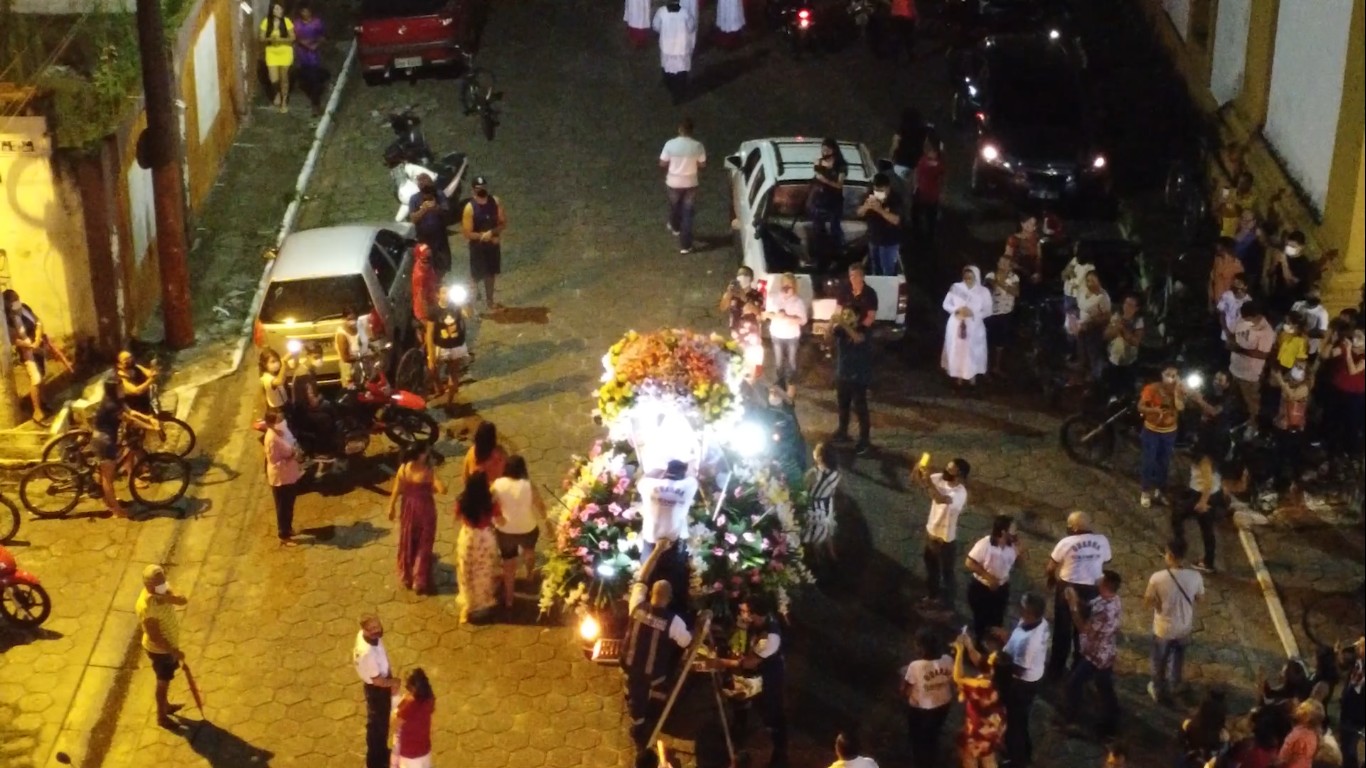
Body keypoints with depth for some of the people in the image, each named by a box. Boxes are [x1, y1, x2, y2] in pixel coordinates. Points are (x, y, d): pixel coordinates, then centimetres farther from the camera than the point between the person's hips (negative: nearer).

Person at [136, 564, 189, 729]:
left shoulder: (162, 590, -12)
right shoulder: (147, 606, -37)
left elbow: (183, 600, -19)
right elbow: (155, 636, -30)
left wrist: (168, 598, -38)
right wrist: (174, 651, -22)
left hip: (168, 645, 8)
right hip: (159, 650, -8)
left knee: (167, 678, 28)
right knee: (163, 681, 13)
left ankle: (166, 705, 51)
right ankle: (161, 716, 33)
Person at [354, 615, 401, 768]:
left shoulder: (363, 635, -13)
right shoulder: (367, 652, -39)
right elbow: (377, 680, -28)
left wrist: (390, 677, 2)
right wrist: (394, 682, -9)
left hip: (381, 683, 8)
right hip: (376, 688, -8)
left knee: (383, 720, 28)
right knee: (377, 723, 13)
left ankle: (381, 751, 51)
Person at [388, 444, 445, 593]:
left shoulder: (403, 468, -15)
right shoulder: (428, 471, -25)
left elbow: (396, 491, -7)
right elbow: (442, 489, -30)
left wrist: (392, 508, 6)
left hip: (408, 508, 4)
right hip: (424, 509, -4)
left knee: (407, 543, 22)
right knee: (423, 546, 13)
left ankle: (407, 578, 37)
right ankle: (420, 582, 18)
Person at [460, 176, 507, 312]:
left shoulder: (496, 202, -8)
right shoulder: (470, 208, -20)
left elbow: (504, 223, -4)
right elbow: (467, 233, -19)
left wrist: (492, 232, -20)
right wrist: (483, 236, -23)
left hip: (494, 245, 5)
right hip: (478, 247, -5)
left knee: (491, 274, 19)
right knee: (476, 277, 1)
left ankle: (489, 302, 36)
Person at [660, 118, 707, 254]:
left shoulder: (670, 144, -17)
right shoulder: (697, 146, -15)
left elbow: (662, 164, -8)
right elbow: (702, 165, -5)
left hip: (673, 183, 1)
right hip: (690, 184, -1)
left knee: (674, 206, 29)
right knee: (687, 213, 9)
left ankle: (675, 227, 58)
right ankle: (685, 245, 9)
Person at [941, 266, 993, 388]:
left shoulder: (983, 291, -3)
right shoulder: (956, 288, 0)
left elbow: (987, 311, -1)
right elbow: (946, 304, 5)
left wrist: (973, 314, -16)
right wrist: (957, 309, -13)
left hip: (974, 327, -1)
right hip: (956, 325, 1)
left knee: (972, 351, -1)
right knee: (956, 350, 3)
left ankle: (972, 375, 14)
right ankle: (958, 376, 16)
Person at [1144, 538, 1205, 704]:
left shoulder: (1158, 578, -29)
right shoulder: (1195, 577, -22)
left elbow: (1147, 604, -16)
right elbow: (1199, 597, -1)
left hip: (1163, 628, -3)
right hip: (1184, 628, 3)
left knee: (1159, 662, 24)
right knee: (1177, 659, 32)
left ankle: (1159, 692, 43)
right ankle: (1173, 684, 55)